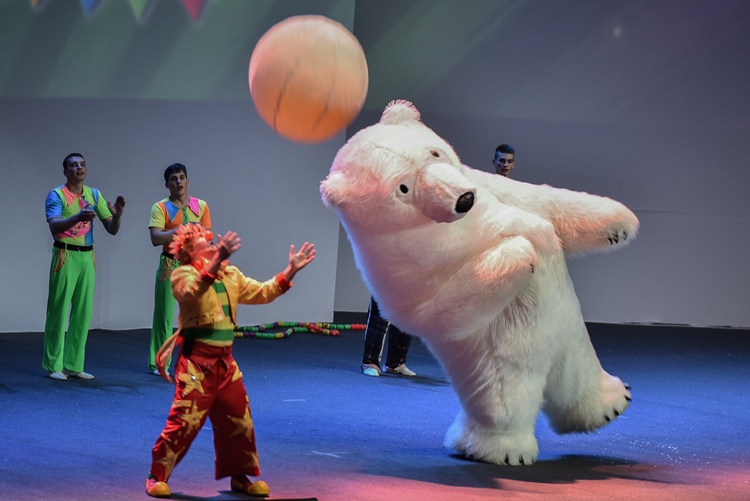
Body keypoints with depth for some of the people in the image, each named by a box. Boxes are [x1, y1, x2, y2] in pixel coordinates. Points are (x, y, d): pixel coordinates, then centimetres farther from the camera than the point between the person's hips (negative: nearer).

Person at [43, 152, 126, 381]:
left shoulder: (94, 195, 11)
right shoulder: (57, 195, -5)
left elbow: (112, 229, 11)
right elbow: (54, 226, -20)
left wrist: (116, 215, -11)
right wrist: (77, 217, -37)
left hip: (87, 257, 5)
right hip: (66, 256, -5)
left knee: (83, 312, 5)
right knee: (59, 310, -4)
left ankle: (73, 364, 11)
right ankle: (53, 365, 0)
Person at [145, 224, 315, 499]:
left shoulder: (231, 275, 14)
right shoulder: (183, 273, -8)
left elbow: (262, 292, 17)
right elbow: (192, 291, -30)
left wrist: (291, 270, 6)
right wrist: (217, 260, -43)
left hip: (224, 360, 7)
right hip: (196, 361, -7)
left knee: (239, 419, 12)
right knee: (184, 420, -9)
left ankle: (239, 476, 26)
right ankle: (157, 477, 3)